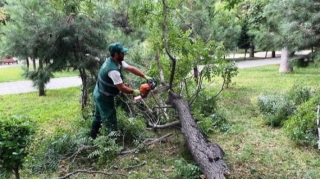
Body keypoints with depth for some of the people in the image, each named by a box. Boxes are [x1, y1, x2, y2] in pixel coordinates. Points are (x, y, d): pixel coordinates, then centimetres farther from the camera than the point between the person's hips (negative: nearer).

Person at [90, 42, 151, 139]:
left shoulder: (116, 61, -5)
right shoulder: (113, 70, -34)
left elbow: (131, 68, -3)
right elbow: (122, 88, -28)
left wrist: (145, 77, -8)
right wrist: (134, 92, -12)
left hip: (99, 94, 10)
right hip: (104, 98, -10)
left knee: (99, 115, 28)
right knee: (111, 122, 2)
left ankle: (93, 136, 47)